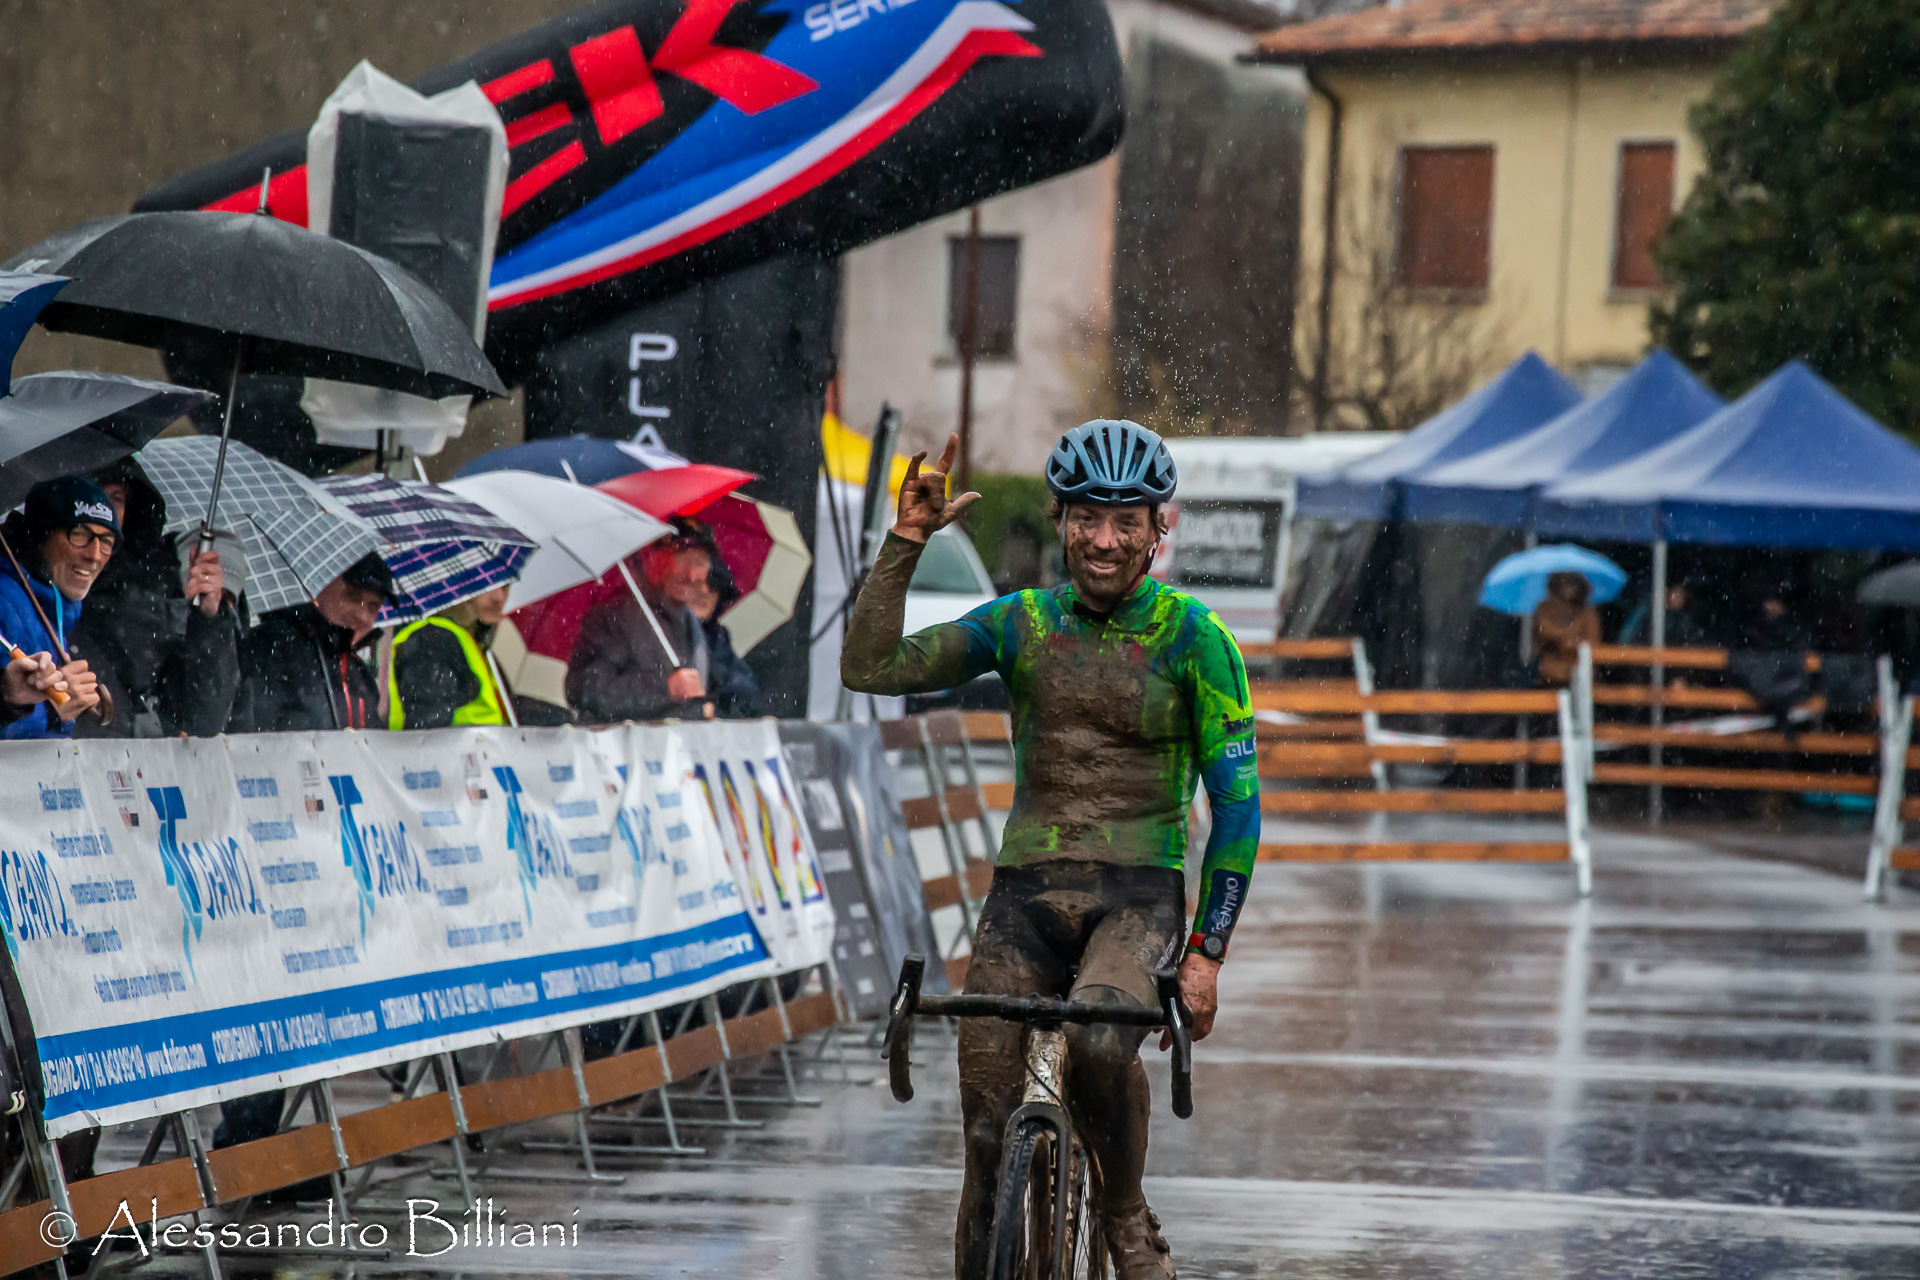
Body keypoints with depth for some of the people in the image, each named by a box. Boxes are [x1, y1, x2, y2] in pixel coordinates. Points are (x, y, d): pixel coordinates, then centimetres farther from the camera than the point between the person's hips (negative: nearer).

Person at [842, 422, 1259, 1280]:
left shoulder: (1193, 637, -2)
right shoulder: (1020, 623, 6)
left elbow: (1236, 800, -3)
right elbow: (869, 668, -1)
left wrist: (1206, 951, -9)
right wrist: (907, 542, -10)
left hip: (1137, 896, -3)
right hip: (1024, 895, 3)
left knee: (1098, 1040, -34)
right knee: (989, 1136, -3)